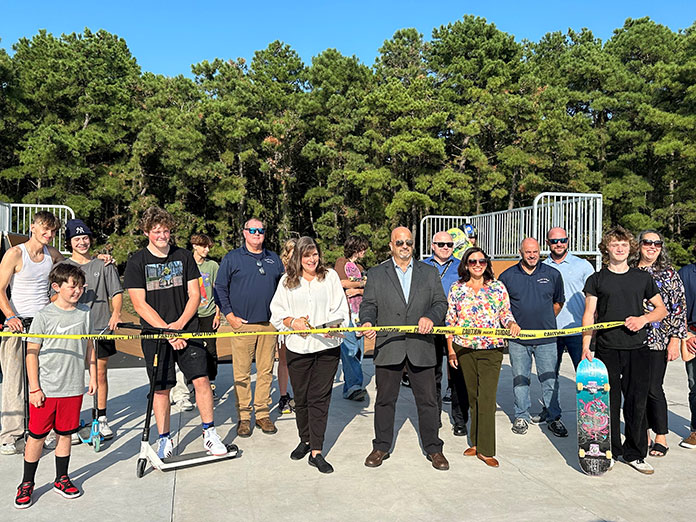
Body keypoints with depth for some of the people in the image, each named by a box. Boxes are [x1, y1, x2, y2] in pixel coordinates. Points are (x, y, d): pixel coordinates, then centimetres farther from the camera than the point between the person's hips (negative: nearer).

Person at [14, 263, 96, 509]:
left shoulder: (85, 313, 4)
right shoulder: (44, 316, -8)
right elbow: (32, 353, -6)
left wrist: (93, 376, 11)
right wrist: (34, 388, -9)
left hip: (73, 388, 3)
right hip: (45, 389, -3)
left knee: (65, 434, 13)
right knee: (36, 436, 6)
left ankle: (61, 479, 29)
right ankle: (27, 484, 23)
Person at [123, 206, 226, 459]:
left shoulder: (184, 256, 6)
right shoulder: (137, 262, -1)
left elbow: (195, 294, 5)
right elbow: (140, 304, -6)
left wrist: (179, 324, -9)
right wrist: (167, 331, -13)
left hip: (187, 330, 1)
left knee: (201, 379, -5)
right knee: (161, 388, 5)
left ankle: (209, 434, 9)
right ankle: (164, 439, 22)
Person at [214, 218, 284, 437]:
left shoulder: (274, 259, 13)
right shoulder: (232, 258, 3)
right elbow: (220, 288, 2)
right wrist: (229, 315, -5)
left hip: (269, 324, 3)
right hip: (242, 324, -3)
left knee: (266, 371, 7)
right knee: (241, 373, 0)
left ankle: (263, 413, 17)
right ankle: (243, 416, 11)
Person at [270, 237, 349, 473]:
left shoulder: (330, 276, 8)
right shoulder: (287, 280, 9)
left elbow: (340, 309, 4)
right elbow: (277, 312, 7)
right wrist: (293, 322, -11)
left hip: (327, 346, -1)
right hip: (298, 347, 1)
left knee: (320, 398, -2)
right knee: (301, 398, 11)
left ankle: (316, 452, 3)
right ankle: (305, 440, 32)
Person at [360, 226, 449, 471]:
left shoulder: (429, 272, 11)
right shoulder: (376, 274, 8)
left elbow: (441, 302, 6)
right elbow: (368, 304, 4)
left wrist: (431, 317, -14)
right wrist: (368, 322, -17)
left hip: (421, 347, 1)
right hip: (388, 347, 0)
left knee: (427, 400, 7)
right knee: (385, 400, 9)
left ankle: (433, 448, 23)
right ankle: (381, 447, 24)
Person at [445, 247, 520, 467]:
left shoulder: (498, 287, 5)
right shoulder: (457, 288, 5)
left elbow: (505, 313, 11)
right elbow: (450, 321, 7)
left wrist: (511, 324, -12)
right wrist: (450, 349, 3)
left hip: (491, 349, -1)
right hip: (464, 348, 1)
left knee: (487, 397, -7)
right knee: (473, 396, 10)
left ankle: (485, 449, 1)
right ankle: (476, 442, 23)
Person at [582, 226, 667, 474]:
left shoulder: (642, 277, 10)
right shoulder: (597, 279, 4)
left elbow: (662, 309, 15)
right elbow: (589, 315, 1)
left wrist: (644, 318, -5)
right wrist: (585, 346, -8)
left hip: (637, 349, 2)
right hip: (607, 349, -1)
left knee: (637, 402, 4)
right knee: (609, 402, 3)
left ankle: (635, 454, 18)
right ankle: (610, 451, 18)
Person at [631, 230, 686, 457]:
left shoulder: (668, 273, 0)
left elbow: (679, 308, -2)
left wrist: (675, 340, -7)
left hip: (658, 340, -3)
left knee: (653, 389, -1)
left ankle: (661, 438, 15)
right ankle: (643, 434, 22)